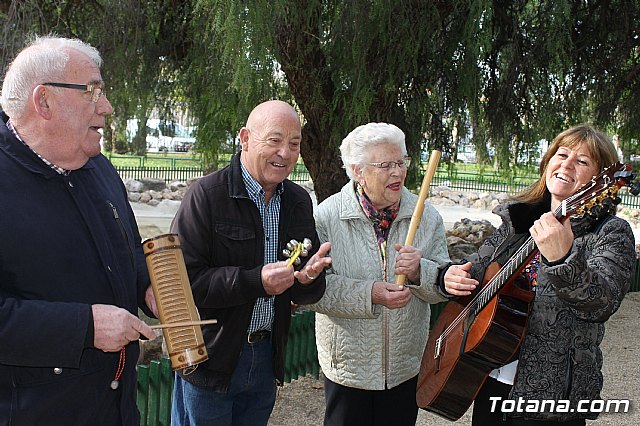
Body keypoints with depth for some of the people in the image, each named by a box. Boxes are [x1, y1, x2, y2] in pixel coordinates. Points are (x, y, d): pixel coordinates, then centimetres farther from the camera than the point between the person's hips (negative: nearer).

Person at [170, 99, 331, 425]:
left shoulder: (299, 201, 5)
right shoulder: (206, 194, -14)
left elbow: (307, 296, 9)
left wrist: (307, 278, -15)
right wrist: (256, 282, -27)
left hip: (267, 358, 6)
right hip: (210, 359, -5)